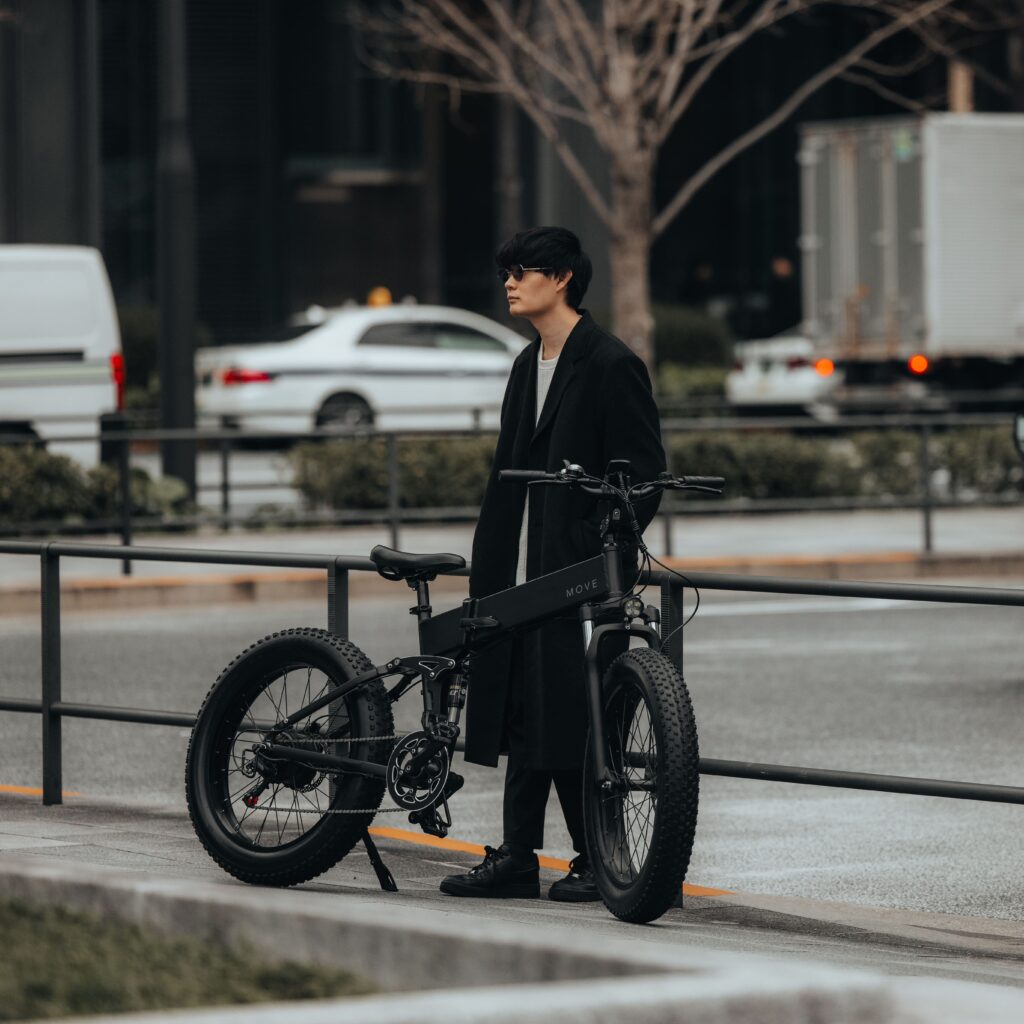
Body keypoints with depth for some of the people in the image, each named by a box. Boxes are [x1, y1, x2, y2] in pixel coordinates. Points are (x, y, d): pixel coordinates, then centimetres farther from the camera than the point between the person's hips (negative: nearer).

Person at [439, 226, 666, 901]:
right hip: (524, 568, 8)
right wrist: (489, 562, 16)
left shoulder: (611, 365, -8)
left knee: (570, 716, -6)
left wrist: (606, 553, -16)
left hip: (579, 571, -8)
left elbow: (644, 473, -10)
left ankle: (598, 860, 3)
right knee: (523, 713, 8)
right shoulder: (530, 365, 17)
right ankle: (517, 857, 12)